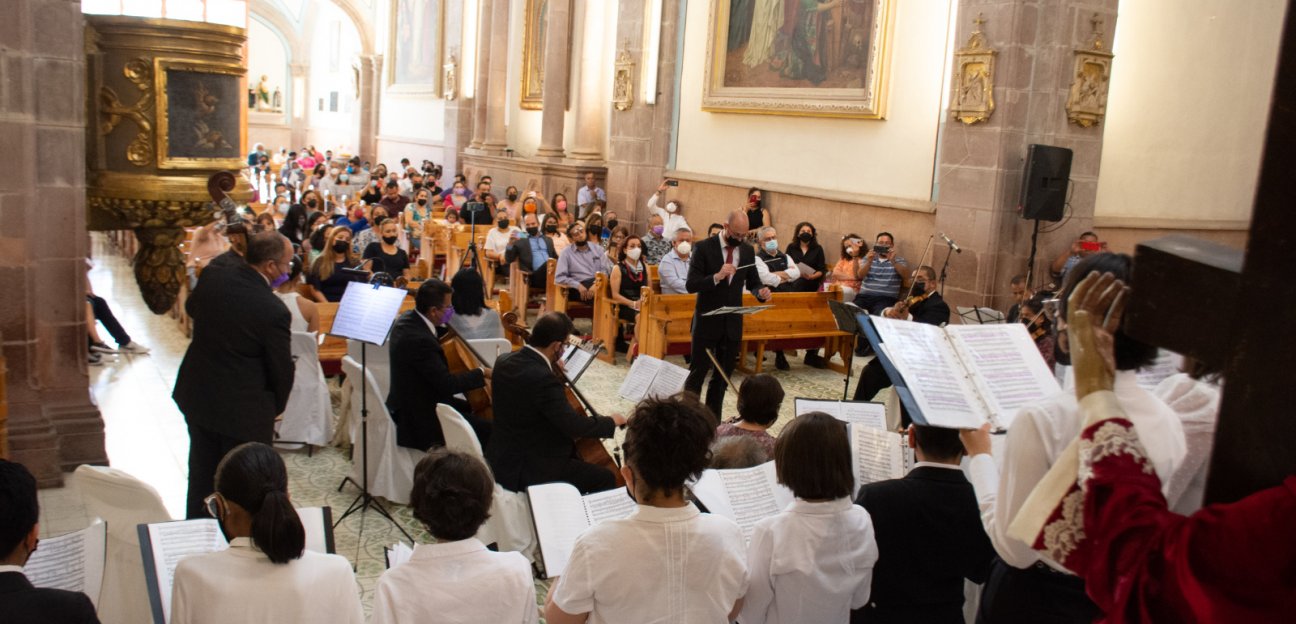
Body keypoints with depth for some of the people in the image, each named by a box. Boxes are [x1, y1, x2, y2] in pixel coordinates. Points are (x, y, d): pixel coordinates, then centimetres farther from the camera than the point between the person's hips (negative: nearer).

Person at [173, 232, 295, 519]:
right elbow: (282, 370, -14)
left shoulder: (215, 272, -11)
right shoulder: (274, 311, -27)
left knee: (201, 476, 24)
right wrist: (275, 407, 3)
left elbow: (191, 308, 12)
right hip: (243, 409, -7)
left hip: (197, 396, 7)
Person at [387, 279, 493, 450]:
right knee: (488, 430, -12)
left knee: (472, 409, 24)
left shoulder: (407, 319, -1)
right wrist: (482, 372, -15)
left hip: (410, 404, 11)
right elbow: (447, 384, -27)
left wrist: (444, 327, 2)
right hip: (421, 419, -11)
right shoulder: (419, 340, -30)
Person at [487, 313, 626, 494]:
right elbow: (574, 425, -26)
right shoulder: (542, 378, -28)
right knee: (605, 479, -2)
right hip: (529, 470, -10)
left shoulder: (504, 361, -1)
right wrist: (611, 421, -10)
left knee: (577, 456, 28)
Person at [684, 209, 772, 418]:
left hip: (733, 322, 5)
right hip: (707, 321, -5)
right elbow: (691, 284, -15)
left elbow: (752, 282, 13)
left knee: (724, 374, 11)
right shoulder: (704, 248, -11)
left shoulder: (748, 251, 3)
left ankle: (713, 418, 23)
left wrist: (761, 291, -10)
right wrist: (716, 277, -30)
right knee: (697, 372, 2)